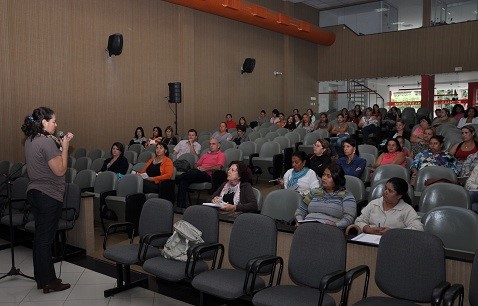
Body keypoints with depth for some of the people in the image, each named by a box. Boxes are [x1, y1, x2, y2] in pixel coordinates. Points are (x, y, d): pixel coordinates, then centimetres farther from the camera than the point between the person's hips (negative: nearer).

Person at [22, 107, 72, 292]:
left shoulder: (30, 140, 9)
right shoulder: (47, 142, -20)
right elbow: (60, 170, -19)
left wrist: (59, 145, 8)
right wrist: (65, 147, -12)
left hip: (34, 193, 9)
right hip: (49, 196, -9)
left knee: (39, 237, 16)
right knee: (46, 239, -1)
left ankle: (40, 278, 26)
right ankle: (49, 282, 10)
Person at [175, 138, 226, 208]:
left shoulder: (221, 155, 11)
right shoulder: (206, 154, 32)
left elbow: (218, 167, -6)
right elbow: (197, 164, 28)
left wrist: (205, 169, -13)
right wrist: (197, 167, 4)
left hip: (207, 175, -6)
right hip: (198, 172, 6)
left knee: (194, 172, -37)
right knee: (183, 181, -22)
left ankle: (177, 179, -16)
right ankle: (181, 206, -26)